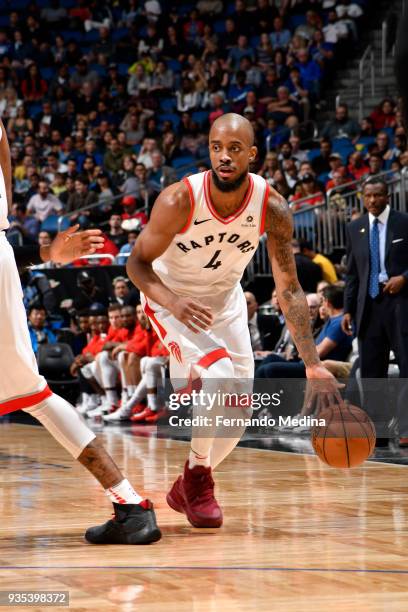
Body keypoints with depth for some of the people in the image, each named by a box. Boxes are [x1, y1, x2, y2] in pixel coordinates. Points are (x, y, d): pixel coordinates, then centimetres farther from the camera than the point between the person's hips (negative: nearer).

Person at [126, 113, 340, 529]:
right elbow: (137, 263, -20)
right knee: (217, 375, -26)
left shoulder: (272, 209, -23)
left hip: (225, 298, 4)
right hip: (171, 297, -4)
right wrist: (172, 302, -40)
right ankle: (197, 476, -3)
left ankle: (187, 487, 27)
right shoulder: (179, 200, -31)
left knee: (240, 406, 3)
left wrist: (312, 365, -26)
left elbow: (289, 290, -18)